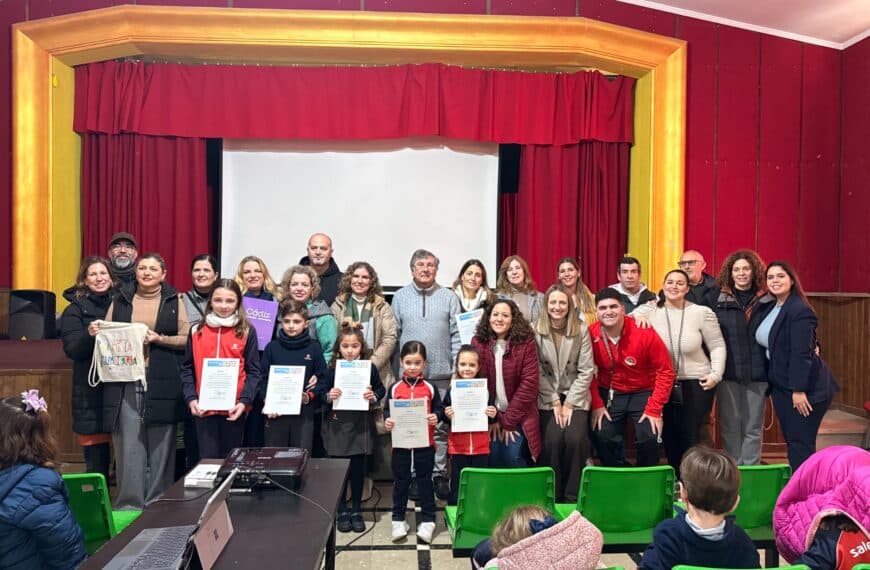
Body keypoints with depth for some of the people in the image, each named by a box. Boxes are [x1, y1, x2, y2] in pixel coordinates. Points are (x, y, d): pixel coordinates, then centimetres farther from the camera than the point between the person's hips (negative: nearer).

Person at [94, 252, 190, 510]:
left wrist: (159, 338, -13)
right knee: (128, 445, 0)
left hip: (162, 385, -1)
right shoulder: (120, 301, 14)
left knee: (160, 445, 3)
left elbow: (187, 339, 0)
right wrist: (96, 333, -6)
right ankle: (128, 504, 11)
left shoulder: (174, 301, 6)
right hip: (125, 383, 2)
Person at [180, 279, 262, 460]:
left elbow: (253, 372, -1)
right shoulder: (196, 331, 6)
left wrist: (244, 401, -12)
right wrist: (191, 398, -5)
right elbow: (188, 370, 8)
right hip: (204, 408, 1)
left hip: (234, 409, -1)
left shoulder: (247, 332, 1)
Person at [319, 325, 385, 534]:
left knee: (358, 469, 9)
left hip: (361, 426, 0)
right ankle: (341, 512, 24)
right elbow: (320, 393, 1)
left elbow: (381, 389, 5)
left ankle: (356, 511, 26)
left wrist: (374, 396, -15)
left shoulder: (370, 368, -4)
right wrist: (329, 396, -20)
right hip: (337, 426, 0)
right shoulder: (332, 368, -4)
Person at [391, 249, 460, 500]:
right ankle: (415, 474, 17)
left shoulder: (449, 297, 6)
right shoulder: (400, 297, 8)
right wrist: (398, 366, 3)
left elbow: (456, 335, 4)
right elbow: (394, 335, 8)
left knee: (441, 427, 4)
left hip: (441, 374, 0)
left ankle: (439, 474, 15)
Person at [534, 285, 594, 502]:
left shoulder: (581, 329, -4)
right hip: (547, 398, 0)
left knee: (575, 439, -18)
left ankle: (573, 496, 1)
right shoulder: (535, 330, -6)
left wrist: (569, 404, -9)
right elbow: (538, 372, -6)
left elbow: (586, 371, -5)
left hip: (576, 397, 1)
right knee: (552, 440, -19)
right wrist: (555, 402, -9)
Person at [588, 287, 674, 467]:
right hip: (610, 394, 1)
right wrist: (597, 404, -7)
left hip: (644, 393, -1)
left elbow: (665, 371, -13)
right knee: (602, 436, -15)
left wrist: (654, 408, -15)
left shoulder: (644, 332, -20)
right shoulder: (591, 335, -14)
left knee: (649, 438, -17)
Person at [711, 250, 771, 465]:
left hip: (757, 374, 1)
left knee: (753, 428, 8)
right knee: (730, 426, 7)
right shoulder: (718, 299, 3)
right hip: (728, 372, 0)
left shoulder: (767, 300, 5)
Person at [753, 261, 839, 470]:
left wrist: (799, 390, -23)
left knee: (801, 445, -4)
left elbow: (801, 353, -21)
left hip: (806, 387, -8)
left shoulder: (800, 310, -16)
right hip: (781, 385, 8)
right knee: (791, 442, 12)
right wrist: (771, 384, 11)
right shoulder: (770, 308, 10)